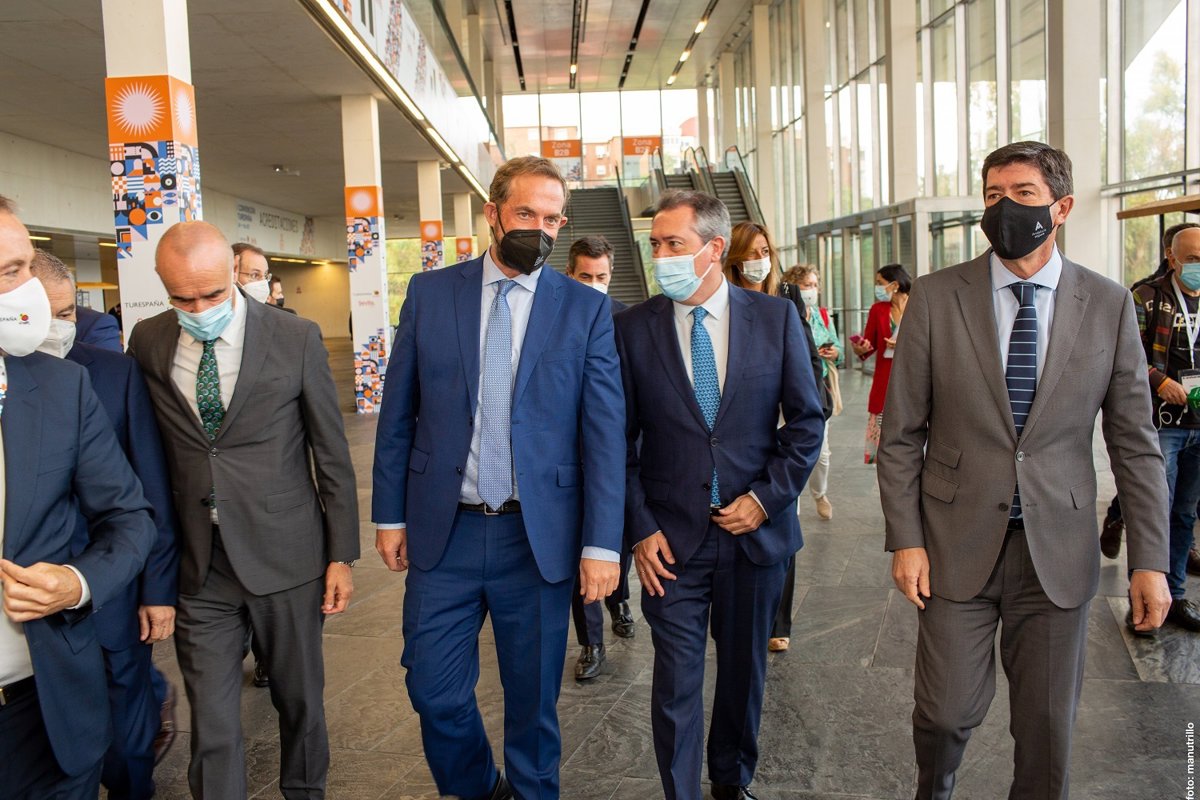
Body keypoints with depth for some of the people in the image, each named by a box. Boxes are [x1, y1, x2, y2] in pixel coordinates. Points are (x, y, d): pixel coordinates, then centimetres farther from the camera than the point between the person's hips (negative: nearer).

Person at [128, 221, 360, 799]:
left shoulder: (296, 338, -7)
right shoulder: (148, 343, 1)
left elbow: (332, 454, -2)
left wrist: (341, 555, -2)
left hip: (285, 557, -1)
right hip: (197, 566, 1)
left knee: (300, 699, 15)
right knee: (210, 723, 7)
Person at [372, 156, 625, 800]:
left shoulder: (586, 309, -2)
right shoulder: (429, 293, 3)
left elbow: (605, 431, -5)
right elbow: (397, 414, 6)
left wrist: (601, 544, -10)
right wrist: (389, 514, 5)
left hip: (539, 536, -1)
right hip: (443, 531, 2)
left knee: (533, 696, 12)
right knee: (435, 690, 10)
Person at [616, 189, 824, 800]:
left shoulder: (776, 317, -3)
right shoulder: (633, 327, -4)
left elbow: (807, 420, 2)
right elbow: (620, 440, -1)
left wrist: (767, 498, -7)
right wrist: (640, 528, -6)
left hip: (756, 531, 2)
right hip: (672, 540, -1)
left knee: (745, 673, 18)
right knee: (676, 686, 3)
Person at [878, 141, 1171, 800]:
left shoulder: (1108, 306, 1)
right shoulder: (936, 298, -3)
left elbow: (1134, 443, 4)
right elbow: (901, 433, -1)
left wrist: (1150, 560, -1)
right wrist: (905, 541, -6)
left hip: (1058, 553, 1)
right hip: (958, 546, -1)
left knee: (1047, 725, 9)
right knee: (947, 712, 5)